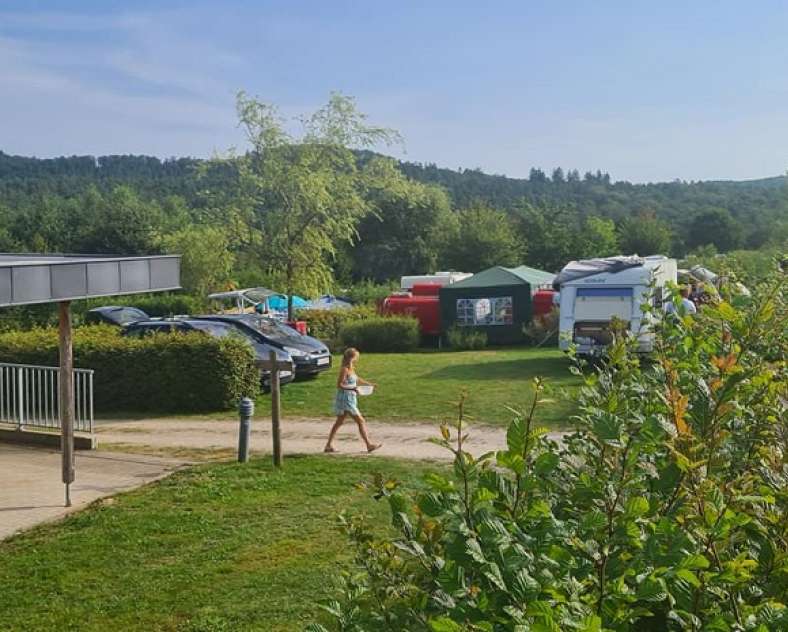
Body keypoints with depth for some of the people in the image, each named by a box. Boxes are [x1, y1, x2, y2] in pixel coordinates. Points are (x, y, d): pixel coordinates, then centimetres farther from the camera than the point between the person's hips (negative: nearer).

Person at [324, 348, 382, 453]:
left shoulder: (351, 369, 11)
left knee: (339, 422, 14)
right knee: (360, 421, -6)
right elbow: (339, 385, -20)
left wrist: (369, 384, 23)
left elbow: (357, 379, 27)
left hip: (350, 399, 10)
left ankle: (329, 445, 18)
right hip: (345, 398, -10)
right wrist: (352, 388, -28)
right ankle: (369, 445, -3)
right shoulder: (344, 369, -16)